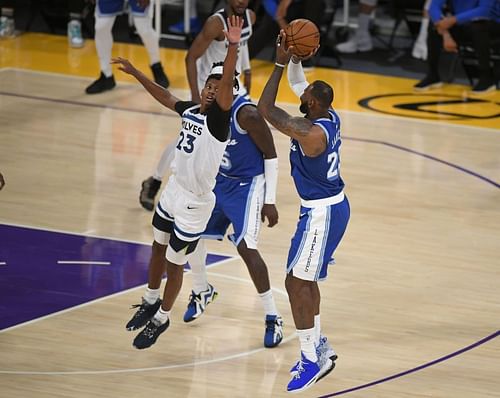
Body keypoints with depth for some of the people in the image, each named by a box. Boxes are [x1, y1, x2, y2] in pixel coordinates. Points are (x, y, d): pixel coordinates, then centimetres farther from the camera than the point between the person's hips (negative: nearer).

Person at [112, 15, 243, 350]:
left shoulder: (219, 118, -19)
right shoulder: (190, 110, 1)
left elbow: (228, 84, -35)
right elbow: (165, 96, 20)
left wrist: (233, 47, -49)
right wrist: (135, 72, 23)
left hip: (194, 204, -7)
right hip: (173, 193, 7)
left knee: (174, 264, 5)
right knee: (158, 249, 23)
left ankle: (161, 319, 24)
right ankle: (151, 302, 45)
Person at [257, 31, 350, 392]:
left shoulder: (311, 133, -28)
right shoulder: (330, 116, -1)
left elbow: (266, 109, -27)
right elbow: (299, 84, 15)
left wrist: (281, 63, -24)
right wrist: (293, 57, -2)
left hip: (322, 213, -10)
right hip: (331, 204, 10)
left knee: (296, 281, -5)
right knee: (304, 278, 19)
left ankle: (312, 359, 0)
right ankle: (319, 347, 30)